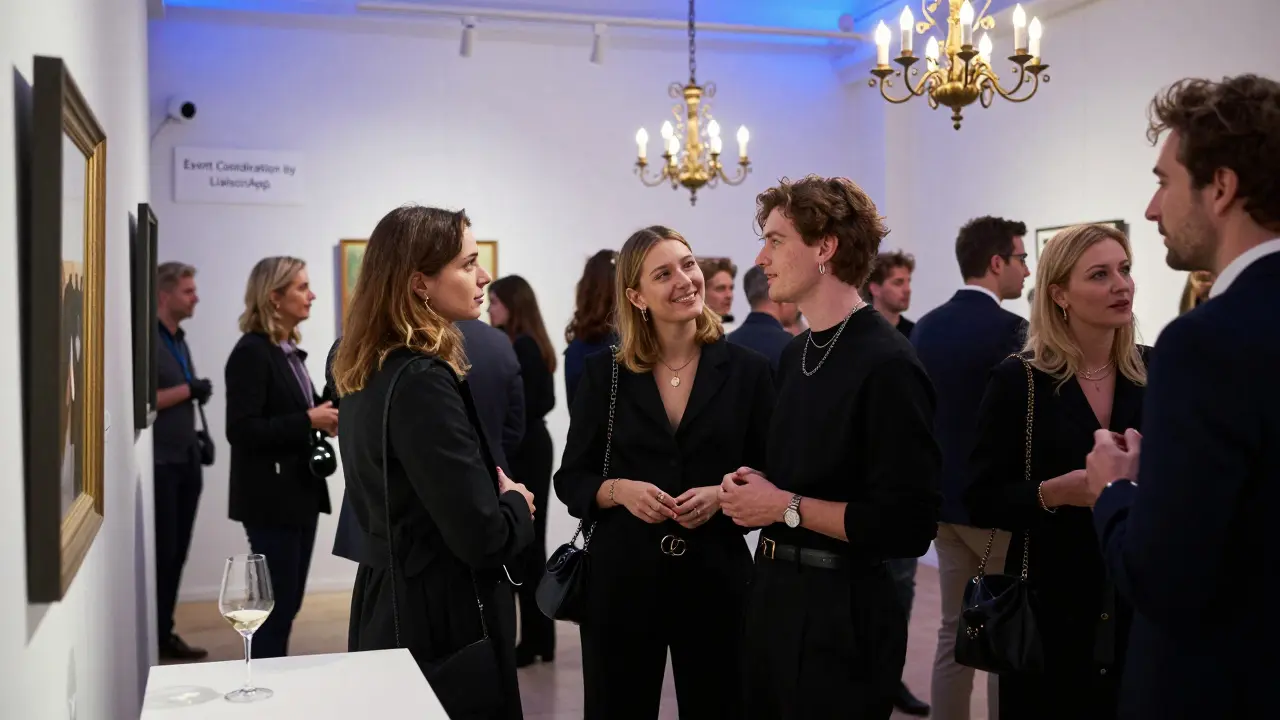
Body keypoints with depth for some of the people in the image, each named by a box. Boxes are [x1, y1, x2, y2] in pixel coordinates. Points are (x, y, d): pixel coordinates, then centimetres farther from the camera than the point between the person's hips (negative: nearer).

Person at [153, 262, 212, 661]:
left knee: (177, 553, 10)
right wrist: (188, 390, -14)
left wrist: (196, 437, 13)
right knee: (160, 553, -2)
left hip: (185, 460, 8)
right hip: (159, 463, -8)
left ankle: (164, 634, 18)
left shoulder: (179, 339, 15)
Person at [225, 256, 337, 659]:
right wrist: (307, 421, -21)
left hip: (300, 491, 9)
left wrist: (323, 417, 1)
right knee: (276, 605, -1)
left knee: (288, 602, 15)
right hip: (272, 497, -9)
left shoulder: (289, 350, 13)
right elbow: (241, 430, -22)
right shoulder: (251, 352, -14)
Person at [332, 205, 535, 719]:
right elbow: (481, 536, -26)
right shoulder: (423, 382, -23)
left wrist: (491, 480, 6)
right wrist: (518, 504, -5)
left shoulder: (370, 375, 6)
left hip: (388, 607, 9)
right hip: (442, 622, -9)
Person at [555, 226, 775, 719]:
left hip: (716, 576, 0)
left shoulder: (746, 369, 0)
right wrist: (620, 489, -15)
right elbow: (570, 479, 4)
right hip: (622, 575, 0)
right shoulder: (604, 373, 1)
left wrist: (722, 495, -15)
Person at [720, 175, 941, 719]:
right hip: (774, 594, 8)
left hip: (843, 614, -8)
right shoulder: (796, 354, 10)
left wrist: (787, 507, -17)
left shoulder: (888, 364, -18)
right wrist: (754, 487, 1)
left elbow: (908, 527, -22)